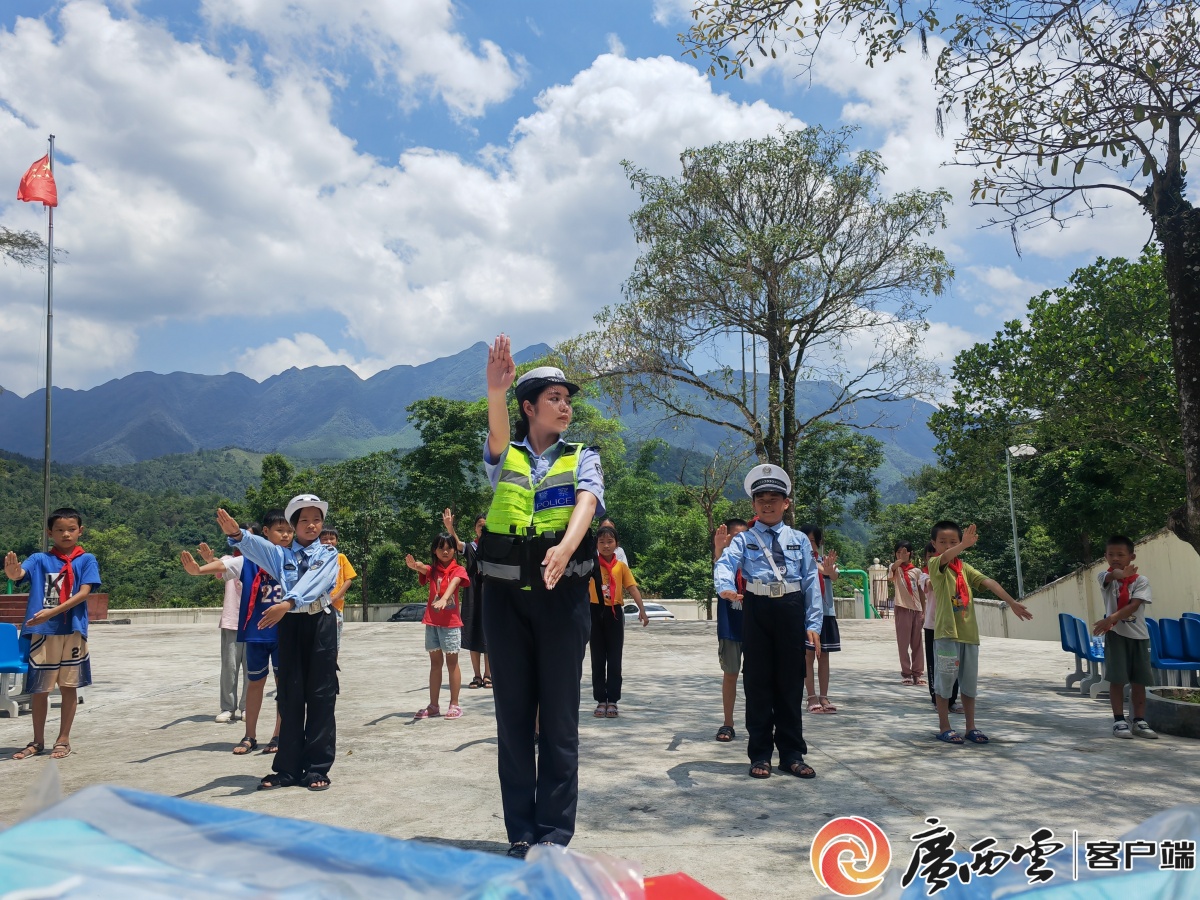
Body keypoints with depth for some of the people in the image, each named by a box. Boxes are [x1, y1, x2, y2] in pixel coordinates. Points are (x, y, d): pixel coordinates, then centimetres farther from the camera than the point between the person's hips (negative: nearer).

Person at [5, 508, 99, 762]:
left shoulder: (87, 560, 1)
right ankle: (37, 741, 23)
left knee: (69, 687, 6)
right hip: (41, 631, 1)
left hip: (72, 631, -1)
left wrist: (52, 612, -19)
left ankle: (63, 740, 18)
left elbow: (84, 592, -9)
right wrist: (11, 570, -39)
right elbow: (18, 574, -14)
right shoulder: (39, 559, 4)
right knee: (39, 688, 9)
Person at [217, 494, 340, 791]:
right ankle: (287, 769, 14)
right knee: (290, 697, 6)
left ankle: (317, 769, 9)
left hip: (320, 624, -2)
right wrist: (237, 534, -38)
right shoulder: (282, 554, 8)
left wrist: (287, 603, -34)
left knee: (320, 697, 1)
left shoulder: (328, 555, 3)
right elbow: (258, 546, -15)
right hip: (290, 625, 2)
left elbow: (312, 582, -16)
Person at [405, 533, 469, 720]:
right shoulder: (432, 570, 6)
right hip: (432, 622, 3)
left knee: (452, 662, 1)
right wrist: (414, 565, -43)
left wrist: (444, 599, -44)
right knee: (435, 662, 10)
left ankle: (454, 705, 7)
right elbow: (422, 569, -17)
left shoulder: (458, 570, -2)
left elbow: (453, 583, -22)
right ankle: (433, 705, 15)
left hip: (451, 622, -3)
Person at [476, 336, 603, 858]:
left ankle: (555, 834, 13)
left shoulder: (582, 458, 6)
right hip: (505, 594, 1)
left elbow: (586, 502, -15)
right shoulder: (504, 457, 6)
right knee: (513, 715, 6)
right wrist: (495, 392, -40)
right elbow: (498, 434, -18)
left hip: (563, 593, -1)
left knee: (559, 717, 2)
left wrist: (565, 546, -36)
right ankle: (520, 833, 17)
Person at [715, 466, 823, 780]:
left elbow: (811, 581, 7)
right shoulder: (744, 539, 6)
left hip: (791, 611, 1)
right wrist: (725, 587, -37)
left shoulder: (799, 540, 10)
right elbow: (726, 563, -13)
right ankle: (760, 755, 14)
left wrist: (813, 624, -1)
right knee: (758, 683, 4)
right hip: (757, 611, -1)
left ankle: (792, 753, 19)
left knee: (791, 683, 7)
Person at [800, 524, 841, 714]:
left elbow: (834, 577, -11)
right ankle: (812, 698, 3)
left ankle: (824, 697, 12)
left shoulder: (825, 559, 8)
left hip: (826, 612, 4)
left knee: (823, 656, 7)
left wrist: (830, 568, -34)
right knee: (808, 655, -1)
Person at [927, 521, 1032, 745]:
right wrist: (964, 545, -47)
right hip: (946, 633, -5)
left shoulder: (965, 568, 11)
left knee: (969, 682, 12)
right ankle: (944, 728, 12)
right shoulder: (934, 564, -5)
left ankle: (971, 727, 22)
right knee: (945, 681, 2)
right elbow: (945, 558, -27)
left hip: (969, 633, 5)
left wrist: (1012, 602, -12)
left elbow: (988, 582, 1)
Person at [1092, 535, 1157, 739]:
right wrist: (1122, 574, -45)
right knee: (1117, 679, -2)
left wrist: (1112, 618, -26)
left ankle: (1139, 721, 15)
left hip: (1138, 635, 1)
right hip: (1116, 634, -1)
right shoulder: (1105, 576, 1)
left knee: (1139, 681, 6)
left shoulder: (1141, 580, -1)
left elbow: (1134, 605, -14)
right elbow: (1112, 575, -25)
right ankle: (1119, 721, 5)